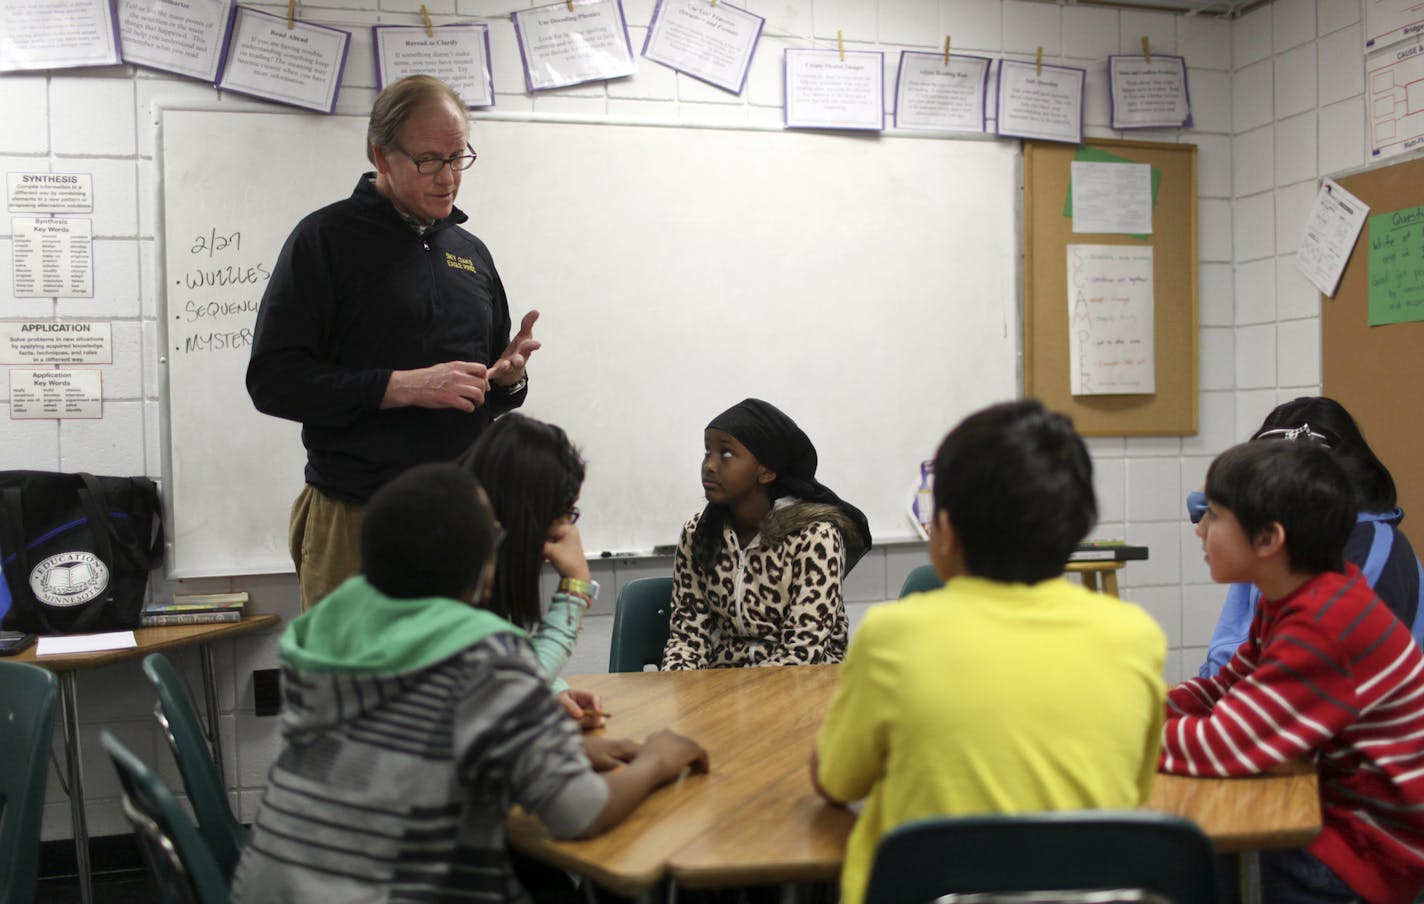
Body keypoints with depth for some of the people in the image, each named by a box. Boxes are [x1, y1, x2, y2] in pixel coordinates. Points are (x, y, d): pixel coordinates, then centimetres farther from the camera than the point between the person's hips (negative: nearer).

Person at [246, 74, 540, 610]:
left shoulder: (471, 252, 17)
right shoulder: (327, 238, -1)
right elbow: (272, 380, -10)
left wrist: (508, 380, 1)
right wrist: (402, 386, -17)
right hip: (355, 523, -5)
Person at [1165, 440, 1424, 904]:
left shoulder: (1324, 628, -29)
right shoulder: (1293, 598, 3)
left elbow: (1221, 745, -32)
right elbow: (1226, 689, 6)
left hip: (1378, 840, -9)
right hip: (1343, 802, 9)